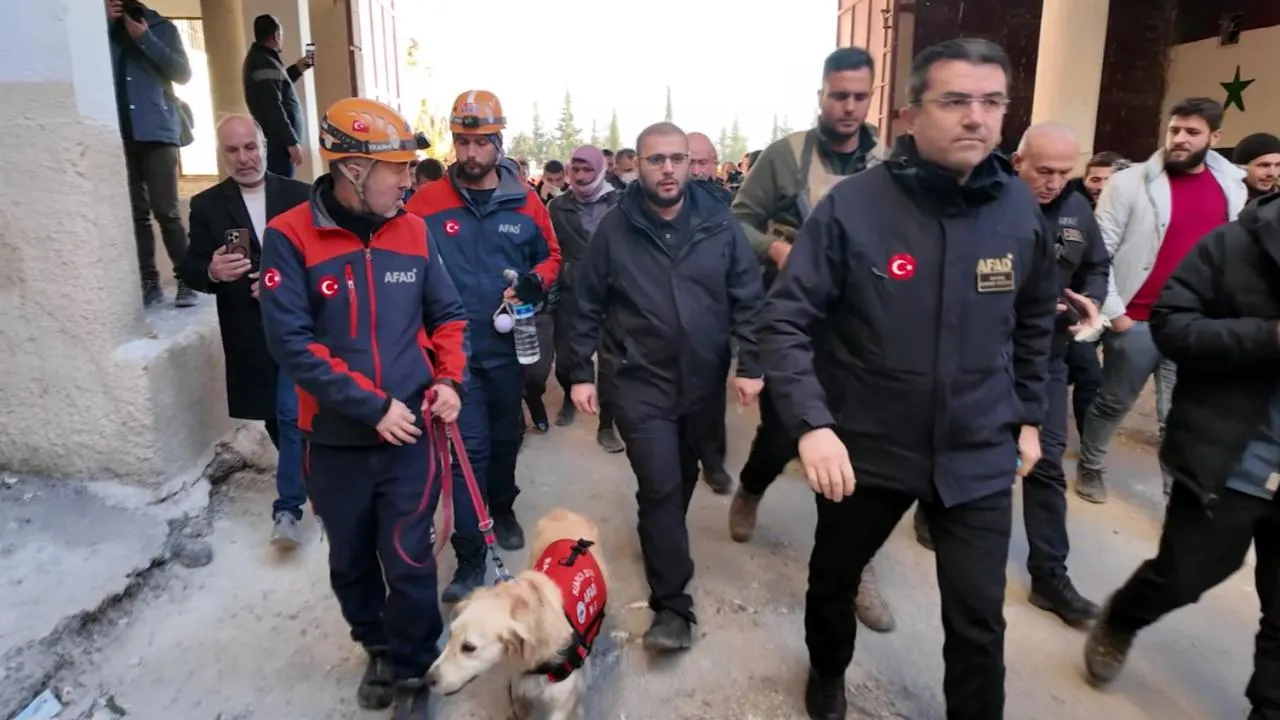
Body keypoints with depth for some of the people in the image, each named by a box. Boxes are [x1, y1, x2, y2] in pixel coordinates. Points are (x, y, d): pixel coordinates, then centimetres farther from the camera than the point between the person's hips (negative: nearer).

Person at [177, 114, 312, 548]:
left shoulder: (300, 196, 1)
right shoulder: (206, 205, 3)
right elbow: (189, 270, -1)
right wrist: (212, 271, -24)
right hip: (249, 334, 2)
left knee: (292, 414, -6)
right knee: (278, 415, 14)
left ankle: (287, 507, 3)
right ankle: (308, 476, 37)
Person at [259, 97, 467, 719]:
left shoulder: (413, 232, 0)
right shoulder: (290, 237, -11)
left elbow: (447, 315, 10)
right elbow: (290, 341, -16)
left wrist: (447, 379, -7)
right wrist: (372, 405, -19)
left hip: (409, 431, 1)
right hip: (335, 439, 0)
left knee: (408, 561, 4)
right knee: (350, 562, 17)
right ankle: (378, 649, 43)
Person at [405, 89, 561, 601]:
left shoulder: (525, 201, -1)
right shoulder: (426, 203, -8)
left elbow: (551, 255, 9)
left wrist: (536, 282, -12)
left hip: (508, 345, 3)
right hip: (454, 349, -3)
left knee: (506, 436, 20)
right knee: (469, 448, -1)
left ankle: (503, 509, 46)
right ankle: (470, 557, 9)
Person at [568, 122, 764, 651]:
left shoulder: (719, 225, -3)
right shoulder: (614, 229, -6)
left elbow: (748, 299, 0)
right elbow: (587, 306, 0)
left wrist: (750, 364, -6)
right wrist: (580, 372, -1)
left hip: (702, 381, 3)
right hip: (639, 382, -2)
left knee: (684, 478, 20)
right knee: (660, 485, -8)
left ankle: (662, 542, 48)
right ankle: (673, 604, 3)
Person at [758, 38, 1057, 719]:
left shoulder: (1022, 210, -4)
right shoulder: (852, 205, -17)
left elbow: (1034, 323, 12)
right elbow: (785, 321, -16)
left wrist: (1028, 416, 12)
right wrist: (811, 424, -26)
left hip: (978, 455, 2)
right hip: (865, 447, -1)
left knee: (979, 622, 7)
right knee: (832, 579, 22)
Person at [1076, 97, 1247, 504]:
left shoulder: (1232, 187, 6)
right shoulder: (1131, 183, -7)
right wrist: (1113, 312, -10)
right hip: (1136, 321, -3)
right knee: (1113, 403, 12)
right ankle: (1089, 468, 33)